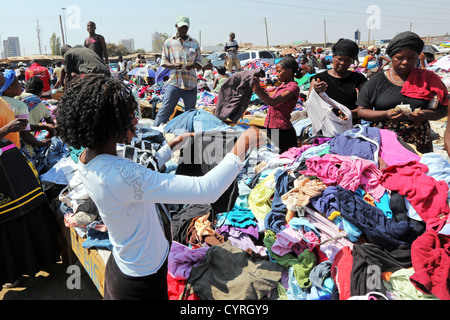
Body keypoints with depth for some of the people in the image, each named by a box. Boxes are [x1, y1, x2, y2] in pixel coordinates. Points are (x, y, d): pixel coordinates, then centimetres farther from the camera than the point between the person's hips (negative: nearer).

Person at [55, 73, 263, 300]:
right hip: (143, 282, -8)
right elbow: (206, 191, -41)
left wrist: (173, 145, 12)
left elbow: (142, 174, 10)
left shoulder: (87, 159, -8)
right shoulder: (118, 175, -37)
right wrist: (240, 149, -29)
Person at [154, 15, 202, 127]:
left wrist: (193, 65, -13)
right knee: (165, 110, -4)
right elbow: (163, 62, 6)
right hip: (174, 82, -2)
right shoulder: (169, 42, 8)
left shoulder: (194, 43, 12)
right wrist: (174, 65, -15)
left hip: (191, 83, 2)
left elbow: (199, 63, 11)